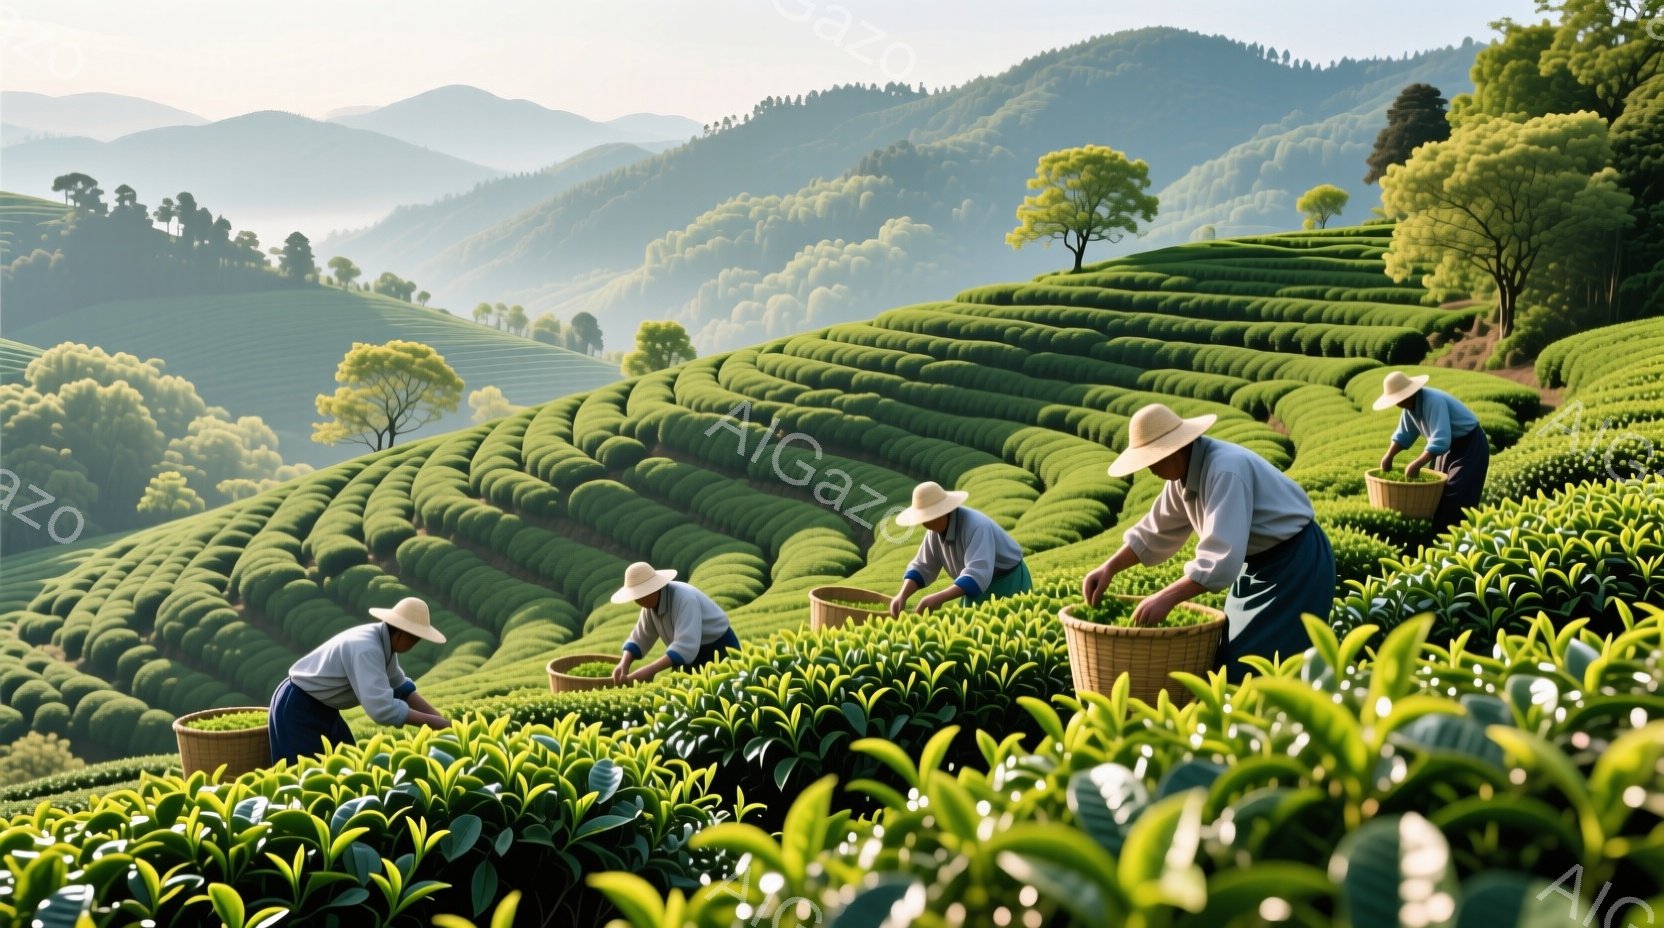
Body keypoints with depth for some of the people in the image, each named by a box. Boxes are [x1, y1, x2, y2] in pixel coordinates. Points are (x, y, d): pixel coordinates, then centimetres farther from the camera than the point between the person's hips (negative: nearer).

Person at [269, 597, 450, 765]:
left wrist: (440, 719, -4)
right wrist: (434, 722, -33)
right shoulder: (366, 648, -31)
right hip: (297, 709, -9)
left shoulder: (384, 643, -3)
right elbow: (381, 708, -41)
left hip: (321, 708, 10)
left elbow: (401, 688, 8)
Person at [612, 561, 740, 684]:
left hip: (719, 650, -8)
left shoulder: (684, 598, -29)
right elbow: (640, 638, 2)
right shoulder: (651, 602, -5)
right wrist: (624, 664, -16)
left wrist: (650, 670, -44)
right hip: (693, 655, 8)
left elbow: (686, 646, -39)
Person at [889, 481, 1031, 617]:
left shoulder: (974, 526, -33)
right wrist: (902, 596, -20)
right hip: (979, 587, 7)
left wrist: (940, 598, -53)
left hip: (1008, 583, -7)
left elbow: (978, 574, -44)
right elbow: (922, 566, -3)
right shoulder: (936, 529, -10)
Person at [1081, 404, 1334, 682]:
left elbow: (1222, 557, -37)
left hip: (1296, 563, -9)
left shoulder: (1224, 470, -30)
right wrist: (1109, 568, -1)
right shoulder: (1185, 472, -2)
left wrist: (1167, 598, -37)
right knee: (1231, 657, 12)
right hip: (1257, 560, 9)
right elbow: (1157, 531, 9)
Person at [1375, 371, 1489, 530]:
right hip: (1449, 446, 9)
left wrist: (1417, 465, -39)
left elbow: (1440, 441, -39)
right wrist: (1388, 457, -2)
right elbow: (1404, 435, 9)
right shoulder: (1410, 405, -4)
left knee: (1456, 501, -14)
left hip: (1470, 446, -9)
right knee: (1437, 495, 10)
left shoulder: (1433, 402, -31)